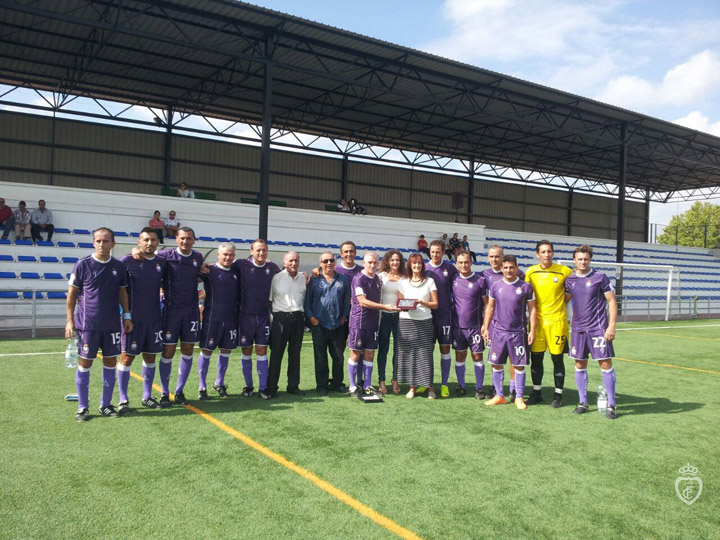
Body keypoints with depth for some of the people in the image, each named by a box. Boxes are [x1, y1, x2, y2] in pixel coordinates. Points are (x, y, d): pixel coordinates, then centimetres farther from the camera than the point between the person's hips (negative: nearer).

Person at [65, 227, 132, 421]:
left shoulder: (119, 266, 4)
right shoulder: (83, 265, -5)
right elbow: (72, 293, 0)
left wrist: (127, 315, 6)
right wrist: (70, 320, -3)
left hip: (112, 325, 3)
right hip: (87, 324, -3)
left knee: (110, 363, 8)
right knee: (85, 363, 4)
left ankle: (106, 405, 20)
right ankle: (82, 407, 16)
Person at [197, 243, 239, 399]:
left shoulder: (236, 272, 9)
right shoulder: (210, 271, -5)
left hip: (231, 318, 5)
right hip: (212, 318, -4)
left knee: (226, 350, 11)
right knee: (206, 350, 1)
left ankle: (219, 383, 27)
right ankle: (202, 386, 13)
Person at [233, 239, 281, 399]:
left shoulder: (272, 267, 4)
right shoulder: (242, 264, -5)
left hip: (263, 316, 1)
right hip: (245, 315, -1)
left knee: (262, 351, 3)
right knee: (246, 351, 7)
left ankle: (263, 387, 11)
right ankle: (248, 386, 21)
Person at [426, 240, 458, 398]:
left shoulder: (450, 268, 1)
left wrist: (453, 302, 1)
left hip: (444, 314, 0)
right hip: (427, 314, 1)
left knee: (445, 348, 3)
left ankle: (444, 384, 11)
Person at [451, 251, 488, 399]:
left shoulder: (480, 280, -5)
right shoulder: (454, 279, 3)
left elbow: (486, 304, -2)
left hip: (475, 326, -2)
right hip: (458, 325, 3)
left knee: (477, 356, 3)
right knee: (460, 356, 8)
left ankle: (479, 388, 12)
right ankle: (461, 386, 19)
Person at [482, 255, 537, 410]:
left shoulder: (525, 287, -2)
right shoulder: (495, 286, 3)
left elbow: (532, 309, 2)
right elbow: (490, 307, 10)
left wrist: (532, 330, -3)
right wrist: (486, 327, 5)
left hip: (518, 332, -2)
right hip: (499, 331, 2)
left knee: (519, 365, 3)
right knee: (496, 364, 6)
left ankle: (519, 397, 16)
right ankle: (499, 396, 19)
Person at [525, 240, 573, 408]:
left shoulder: (565, 271, -5)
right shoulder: (531, 272, 2)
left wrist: (564, 299, -4)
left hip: (557, 321, -2)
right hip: (537, 320, 3)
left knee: (557, 359, 3)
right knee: (535, 357, 7)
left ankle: (558, 395, 16)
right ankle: (537, 392, 22)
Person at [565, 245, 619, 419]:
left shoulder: (600, 277, -4)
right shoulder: (569, 280, 7)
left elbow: (612, 301, -4)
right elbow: (564, 300, 18)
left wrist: (611, 325, -11)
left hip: (598, 328, -4)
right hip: (578, 329, 4)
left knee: (606, 364, -4)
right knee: (580, 365, 8)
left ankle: (611, 404, 6)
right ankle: (582, 402, 19)